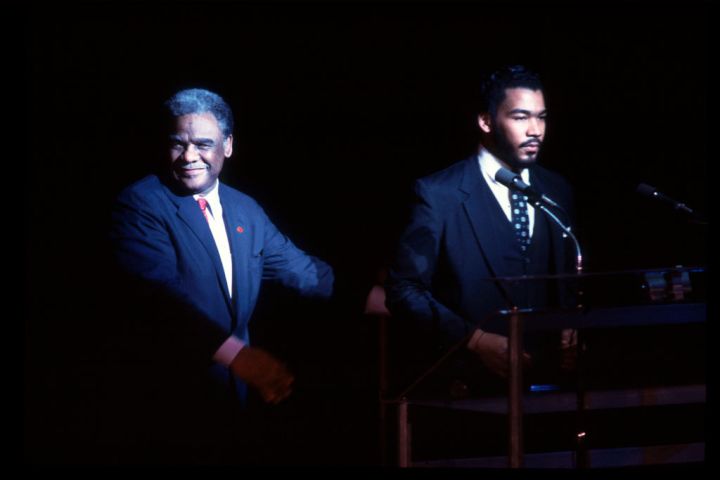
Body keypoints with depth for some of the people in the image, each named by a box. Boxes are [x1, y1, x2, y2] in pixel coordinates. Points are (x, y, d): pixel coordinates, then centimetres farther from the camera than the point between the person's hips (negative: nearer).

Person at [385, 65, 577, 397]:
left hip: (540, 381, 4)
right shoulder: (439, 194, -5)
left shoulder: (556, 192, 12)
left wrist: (568, 330, 0)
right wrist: (475, 340, -16)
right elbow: (405, 289, -6)